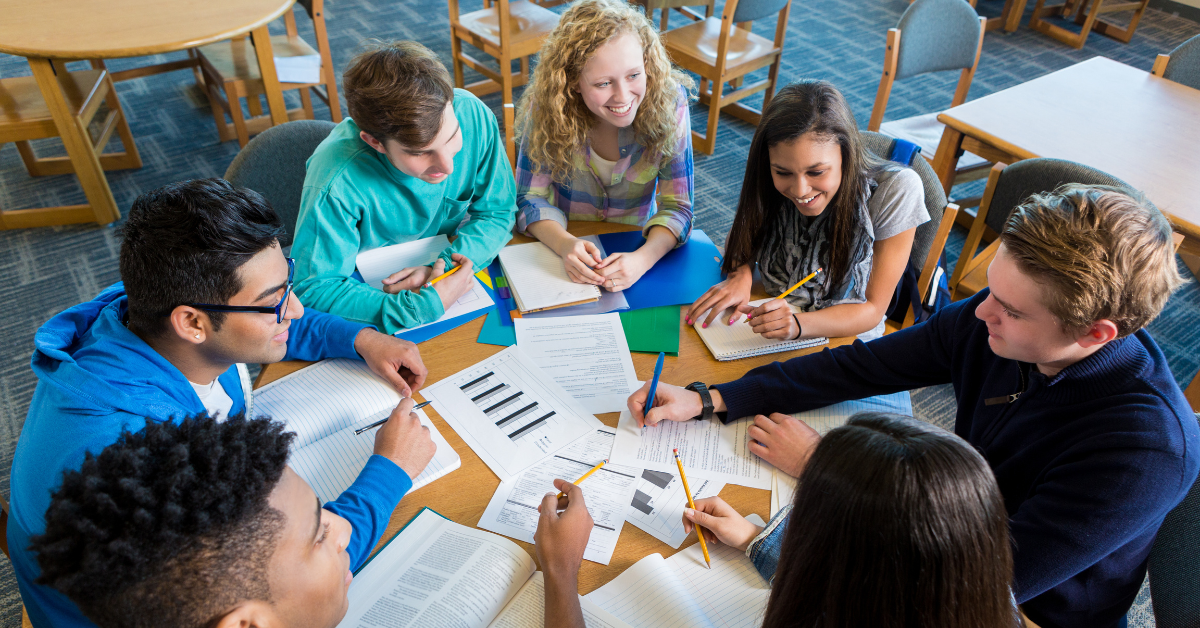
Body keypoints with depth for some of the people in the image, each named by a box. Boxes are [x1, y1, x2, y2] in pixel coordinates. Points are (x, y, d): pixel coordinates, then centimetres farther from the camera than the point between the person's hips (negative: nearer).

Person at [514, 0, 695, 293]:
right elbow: (531, 199, -11)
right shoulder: (547, 107, -17)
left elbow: (677, 208, -15)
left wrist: (643, 258, -36)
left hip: (635, 247, 1)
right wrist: (565, 244, -32)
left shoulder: (668, 103, -17)